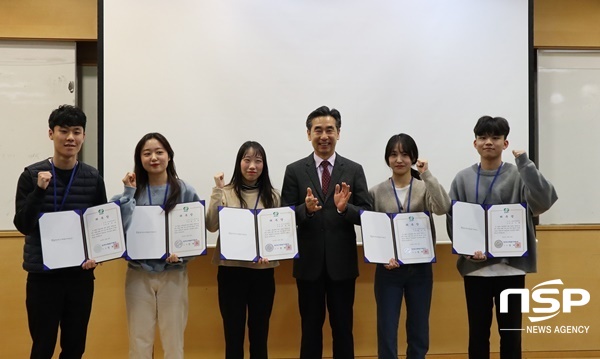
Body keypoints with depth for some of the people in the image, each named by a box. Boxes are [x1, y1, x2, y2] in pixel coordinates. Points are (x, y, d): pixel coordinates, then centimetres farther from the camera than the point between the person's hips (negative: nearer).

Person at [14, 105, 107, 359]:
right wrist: (39, 190, -21)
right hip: (43, 274, -2)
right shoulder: (32, 175, -3)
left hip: (81, 274, 2)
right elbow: (22, 225, -8)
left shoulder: (93, 177, 2)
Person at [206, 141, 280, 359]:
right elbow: (211, 226, -12)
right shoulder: (226, 193, -1)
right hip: (231, 269, -1)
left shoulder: (272, 195, 5)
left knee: (259, 333, 10)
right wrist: (217, 191, -14)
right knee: (233, 333, 7)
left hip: (263, 271, 2)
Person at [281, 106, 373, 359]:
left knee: (343, 327, 12)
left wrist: (344, 208, -22)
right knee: (310, 327, 13)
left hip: (342, 263, 0)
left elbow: (368, 215, -3)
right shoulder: (294, 171, 1)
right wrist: (306, 209, -23)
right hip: (309, 262, 0)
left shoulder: (354, 170, 2)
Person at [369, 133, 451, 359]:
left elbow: (443, 208, -20)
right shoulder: (376, 192, 1)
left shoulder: (425, 187, 1)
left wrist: (427, 175, -18)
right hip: (389, 270, 0)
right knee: (386, 333, 3)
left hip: (420, 269, 1)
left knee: (418, 332, 12)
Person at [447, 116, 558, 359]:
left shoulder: (519, 176, -1)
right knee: (478, 333, 11)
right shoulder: (463, 179, 3)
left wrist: (524, 162, -21)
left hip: (511, 266, -1)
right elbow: (452, 221, 2)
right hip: (475, 268, 1)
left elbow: (544, 201, -18)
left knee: (511, 332, 10)